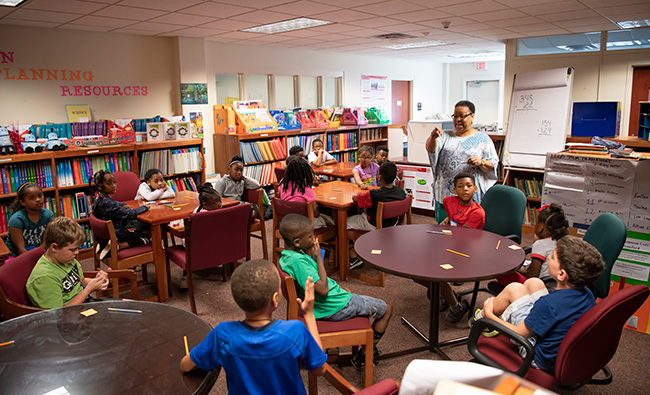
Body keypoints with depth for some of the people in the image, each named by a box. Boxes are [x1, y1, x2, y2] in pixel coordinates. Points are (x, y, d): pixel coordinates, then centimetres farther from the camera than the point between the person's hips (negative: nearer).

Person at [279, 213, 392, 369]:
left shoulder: (286, 257, 1)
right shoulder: (298, 261, -31)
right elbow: (323, 290, -31)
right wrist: (318, 257, -24)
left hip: (320, 307, 10)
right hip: (336, 307, -10)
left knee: (362, 299, 34)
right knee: (386, 309, 8)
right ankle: (368, 352, 21)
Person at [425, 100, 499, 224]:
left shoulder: (482, 139, 6)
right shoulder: (446, 136, 13)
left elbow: (493, 165, 4)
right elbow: (430, 149, -5)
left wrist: (481, 162, -17)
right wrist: (433, 137, -26)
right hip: (444, 193, 3)